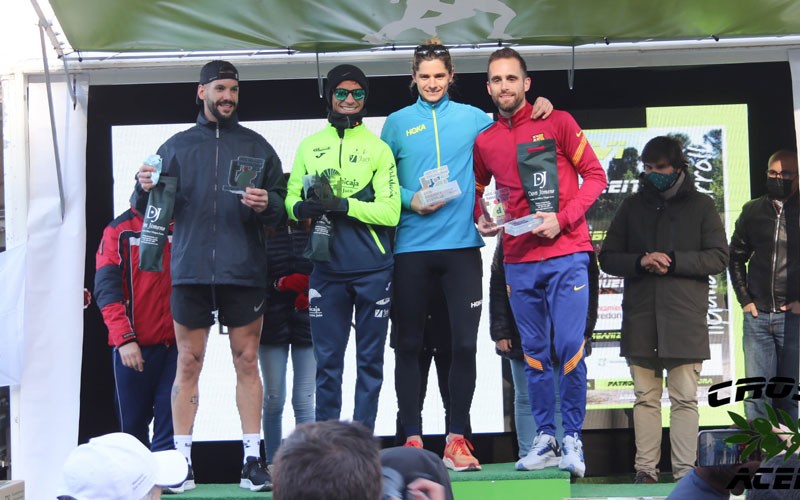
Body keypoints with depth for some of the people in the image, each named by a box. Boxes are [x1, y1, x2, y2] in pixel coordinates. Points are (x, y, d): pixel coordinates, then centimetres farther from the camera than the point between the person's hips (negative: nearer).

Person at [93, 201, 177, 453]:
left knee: (170, 423, -7)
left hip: (175, 344, 1)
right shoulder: (120, 230, 2)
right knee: (132, 425, 6)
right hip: (133, 347, -1)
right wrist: (124, 338, -15)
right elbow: (106, 288, -5)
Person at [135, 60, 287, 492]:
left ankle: (252, 459, 5)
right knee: (188, 365, 1)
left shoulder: (256, 147, 12)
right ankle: (180, 460, 4)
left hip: (244, 273, 0)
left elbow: (282, 207, 10)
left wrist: (267, 203, -12)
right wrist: (145, 189, -11)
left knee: (247, 363, 2)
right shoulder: (177, 147, 12)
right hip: (190, 273, 0)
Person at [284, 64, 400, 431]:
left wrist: (341, 203, -18)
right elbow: (291, 201, 7)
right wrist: (306, 207, -16)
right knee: (327, 360, 4)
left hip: (373, 270, -1)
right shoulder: (310, 146, 11)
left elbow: (390, 211, -6)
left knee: (370, 360, 4)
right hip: (327, 269, 1)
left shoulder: (378, 148, 4)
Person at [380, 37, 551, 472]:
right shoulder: (397, 123, 8)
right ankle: (412, 439, 11)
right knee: (409, 345, 4)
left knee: (465, 343, -2)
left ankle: (456, 439, 6)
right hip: (411, 247, 0)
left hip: (461, 244, 0)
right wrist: (410, 201, -10)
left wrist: (537, 109, 0)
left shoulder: (473, 118, 10)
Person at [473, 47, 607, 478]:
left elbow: (595, 175, 0)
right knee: (534, 352, 7)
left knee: (570, 347, -8)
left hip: (566, 254, -3)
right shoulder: (484, 142, 10)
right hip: (519, 260, 4)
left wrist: (563, 218, -12)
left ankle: (573, 439, 2)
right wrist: (482, 220, 2)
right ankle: (545, 439, 13)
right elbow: (478, 191, 23)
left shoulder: (557, 123, 0)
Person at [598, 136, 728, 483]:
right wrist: (640, 262, -9)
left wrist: (673, 260, -12)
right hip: (640, 320, 2)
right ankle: (645, 470, 6)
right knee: (645, 398, 4)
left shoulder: (700, 206, 8)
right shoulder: (632, 206, 14)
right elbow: (607, 258, 11)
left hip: (685, 319, -2)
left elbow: (720, 256, 1)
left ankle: (685, 472, -1)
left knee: (684, 399, -2)